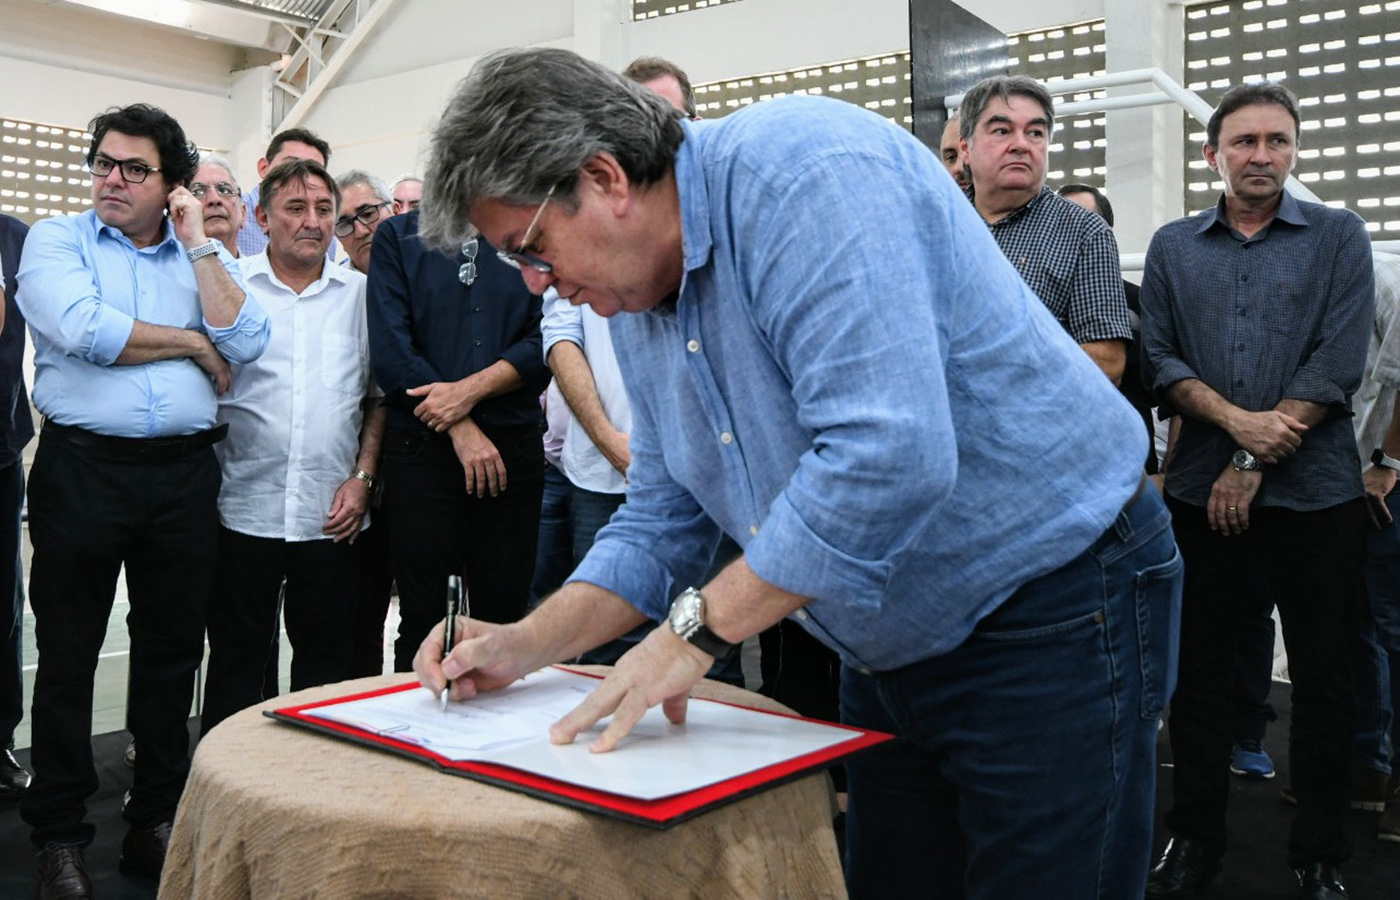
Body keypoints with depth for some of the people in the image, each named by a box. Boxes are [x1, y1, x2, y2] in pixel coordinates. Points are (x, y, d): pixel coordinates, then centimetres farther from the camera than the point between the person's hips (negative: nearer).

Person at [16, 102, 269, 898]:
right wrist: (192, 343, -4)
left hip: (184, 475, 3)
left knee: (171, 652, 10)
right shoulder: (56, 241, 4)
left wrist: (198, 242, -3)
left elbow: (246, 343, -5)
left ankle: (157, 821, 24)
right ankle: (59, 833, 21)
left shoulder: (205, 256, 12)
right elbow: (83, 331, -15)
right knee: (68, 654, 7)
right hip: (84, 468, -2)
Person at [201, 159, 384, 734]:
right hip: (245, 508, -1)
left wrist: (362, 477, 1)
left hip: (332, 514, 2)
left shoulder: (361, 293, 8)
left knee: (325, 658, 10)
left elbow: (379, 396, 9)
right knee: (236, 658, 8)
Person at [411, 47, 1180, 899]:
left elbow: (885, 454, -34)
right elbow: (661, 522, 12)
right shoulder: (638, 305, 5)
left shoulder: (802, 167, -24)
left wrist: (697, 629, -23)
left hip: (1054, 619, -8)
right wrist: (526, 645, -1)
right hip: (893, 654, 9)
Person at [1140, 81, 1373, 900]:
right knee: (1199, 669, 8)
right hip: (1200, 490, 2)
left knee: (1323, 676, 6)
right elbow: (1160, 359, 1)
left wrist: (1254, 465, -12)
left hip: (1314, 493, -1)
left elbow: (1336, 366, -7)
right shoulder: (1173, 247, 9)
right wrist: (1237, 419, -15)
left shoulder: (1339, 238, 3)